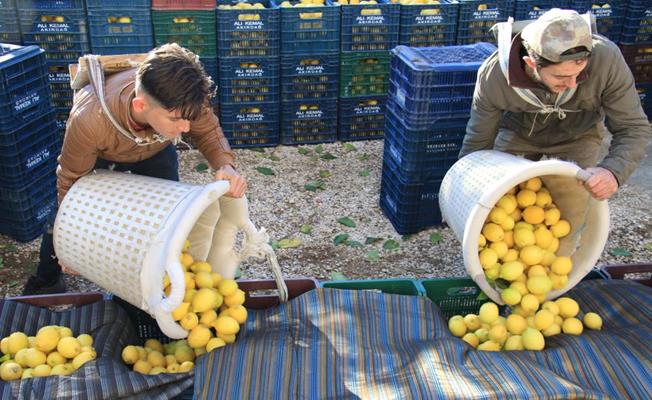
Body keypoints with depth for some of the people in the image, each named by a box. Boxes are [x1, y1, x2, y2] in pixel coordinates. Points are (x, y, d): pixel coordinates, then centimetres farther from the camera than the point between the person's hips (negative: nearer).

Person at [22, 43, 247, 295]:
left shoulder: (182, 103, -42)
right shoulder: (90, 120, -47)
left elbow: (208, 131, -19)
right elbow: (71, 178, -27)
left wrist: (225, 166, -43)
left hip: (156, 151, 2)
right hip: (99, 155, -1)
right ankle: (46, 283, 38)